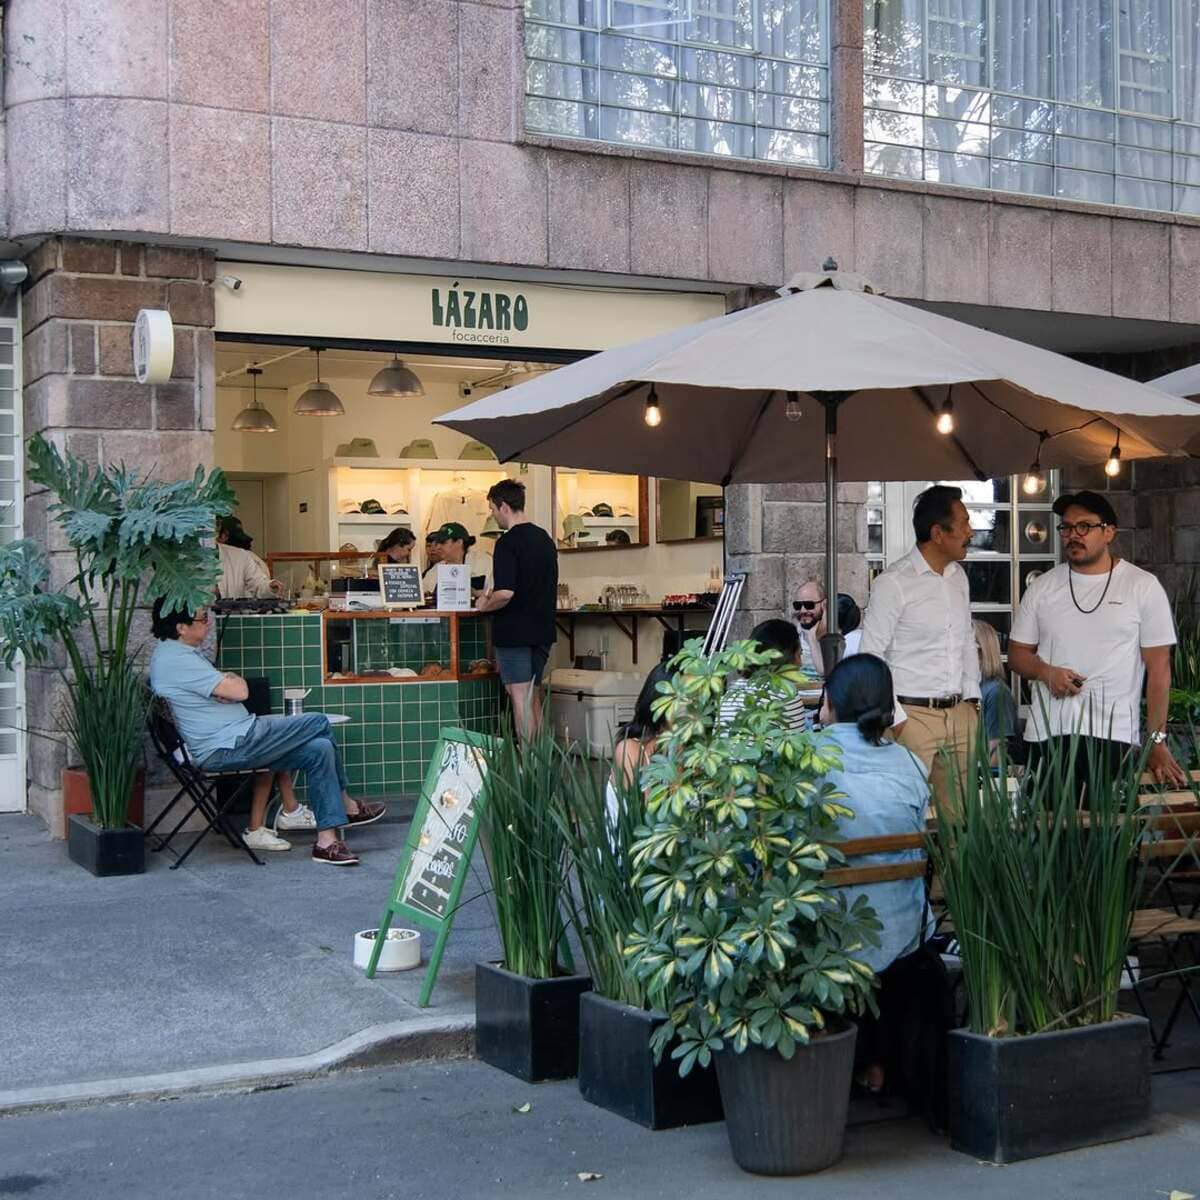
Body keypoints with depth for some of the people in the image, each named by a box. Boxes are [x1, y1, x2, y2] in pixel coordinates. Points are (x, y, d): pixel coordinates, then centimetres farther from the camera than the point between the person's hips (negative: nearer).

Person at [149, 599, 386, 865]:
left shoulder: (179, 653, 17)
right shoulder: (177, 659, -19)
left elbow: (227, 689, 15)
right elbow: (239, 691, -22)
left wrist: (227, 681, -10)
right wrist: (235, 679, 2)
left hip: (228, 745, 11)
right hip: (227, 749, -11)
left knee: (319, 749, 0)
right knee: (319, 724, -8)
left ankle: (326, 841, 0)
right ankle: (346, 805, 9)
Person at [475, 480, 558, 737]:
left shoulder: (508, 542, -15)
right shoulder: (545, 539, 10)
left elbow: (506, 593, -24)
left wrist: (484, 605, -4)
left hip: (515, 631, -8)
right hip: (542, 629, 8)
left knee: (520, 696, -2)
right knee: (532, 695, 16)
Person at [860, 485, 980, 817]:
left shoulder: (958, 576, 13)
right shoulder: (893, 583, -10)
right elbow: (870, 657, -10)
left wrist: (972, 698, 15)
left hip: (960, 713, 7)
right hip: (913, 715, -7)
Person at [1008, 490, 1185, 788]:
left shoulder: (1143, 587, 2)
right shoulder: (1042, 588, 10)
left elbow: (1159, 670, 1)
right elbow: (1017, 652, 15)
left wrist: (1157, 741, -4)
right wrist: (1045, 672, -8)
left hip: (1114, 738, -2)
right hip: (1046, 734, 3)